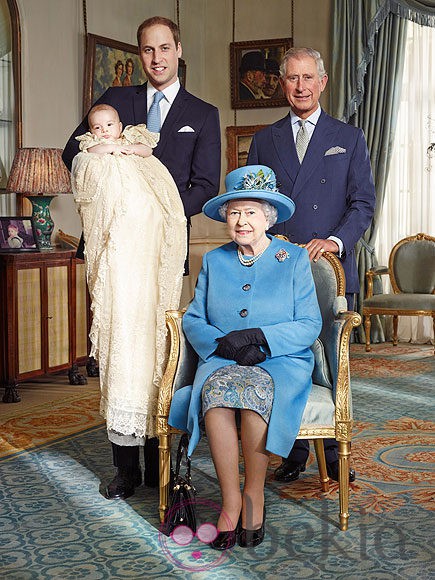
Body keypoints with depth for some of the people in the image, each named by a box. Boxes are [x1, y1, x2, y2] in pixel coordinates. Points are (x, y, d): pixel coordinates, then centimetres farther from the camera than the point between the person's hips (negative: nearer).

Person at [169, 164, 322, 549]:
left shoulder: (294, 259, 6)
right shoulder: (214, 261, 15)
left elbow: (310, 325, 0)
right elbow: (193, 320, 10)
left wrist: (258, 337, -14)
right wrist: (223, 343, -10)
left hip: (281, 362, -2)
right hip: (222, 360, 2)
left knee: (255, 390, -36)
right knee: (216, 390, -33)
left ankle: (255, 495, -18)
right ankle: (230, 500, -25)